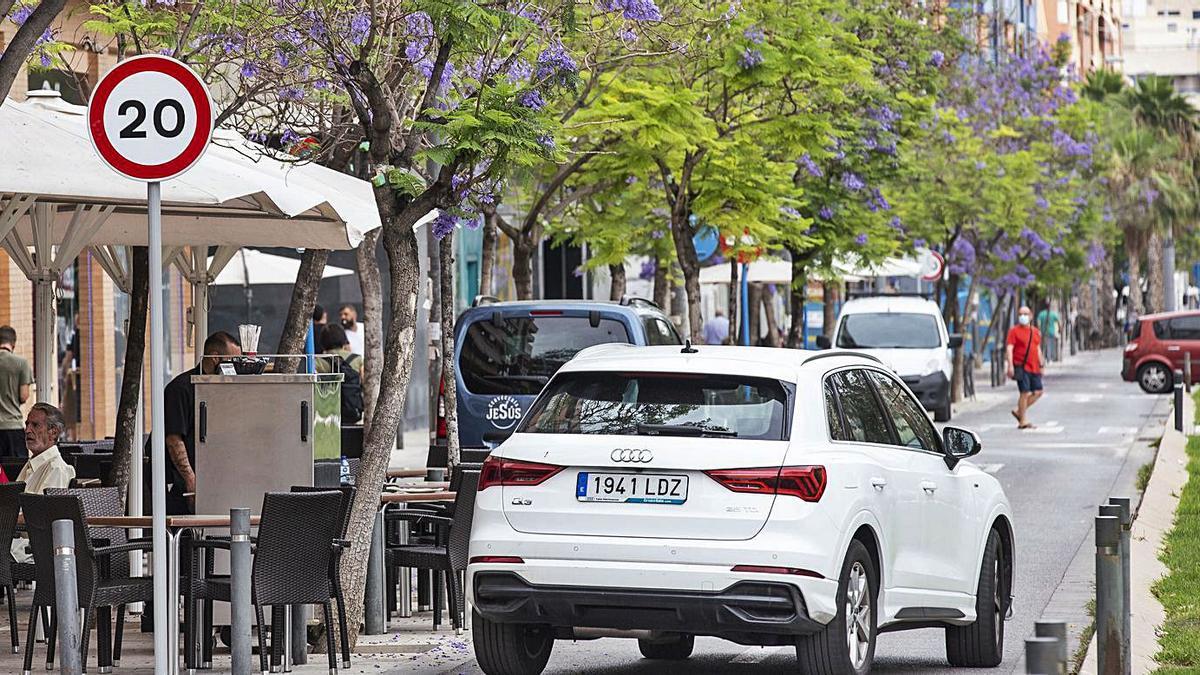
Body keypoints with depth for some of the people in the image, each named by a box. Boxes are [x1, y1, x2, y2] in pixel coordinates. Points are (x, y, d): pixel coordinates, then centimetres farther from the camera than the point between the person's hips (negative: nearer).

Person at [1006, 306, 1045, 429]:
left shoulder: (1036, 331, 15)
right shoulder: (1014, 331, -4)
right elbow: (1009, 348, -11)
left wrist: (1041, 365, 21)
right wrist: (1010, 365, -21)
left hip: (1034, 367, 7)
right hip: (1021, 367, -7)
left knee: (1038, 392, 4)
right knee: (1025, 393, -9)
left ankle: (1019, 412, 18)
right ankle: (1022, 422, -1)